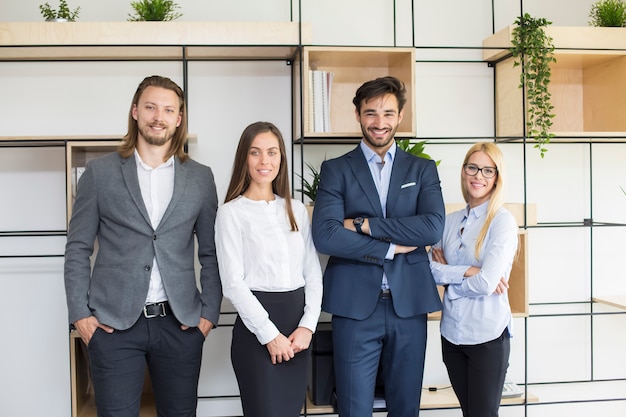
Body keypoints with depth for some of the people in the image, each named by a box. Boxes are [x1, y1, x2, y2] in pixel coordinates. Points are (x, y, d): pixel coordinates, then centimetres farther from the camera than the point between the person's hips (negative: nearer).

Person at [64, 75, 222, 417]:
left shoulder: (200, 177, 6)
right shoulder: (100, 172, 2)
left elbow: (211, 253, 8)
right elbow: (77, 249, 4)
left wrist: (209, 312, 2)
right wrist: (79, 313, -2)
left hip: (180, 324, 2)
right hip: (113, 324, -1)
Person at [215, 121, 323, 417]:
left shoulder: (296, 209, 10)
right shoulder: (231, 212, -4)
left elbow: (313, 272, 7)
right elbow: (233, 283, -10)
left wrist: (307, 326, -5)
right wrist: (270, 335, -13)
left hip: (298, 323, 5)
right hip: (256, 327, -4)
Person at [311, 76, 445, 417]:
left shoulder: (423, 169, 9)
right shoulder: (336, 169, 3)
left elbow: (434, 227, -9)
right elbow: (325, 235, -12)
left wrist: (364, 224, -12)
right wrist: (390, 248, -11)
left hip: (409, 304, 2)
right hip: (355, 306, -2)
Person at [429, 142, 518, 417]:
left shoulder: (503, 221, -10)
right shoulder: (450, 220, 6)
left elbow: (486, 283, -19)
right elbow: (431, 270, 0)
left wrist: (448, 274, -5)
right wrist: (467, 272, -15)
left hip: (488, 335, -5)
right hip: (451, 332, 5)